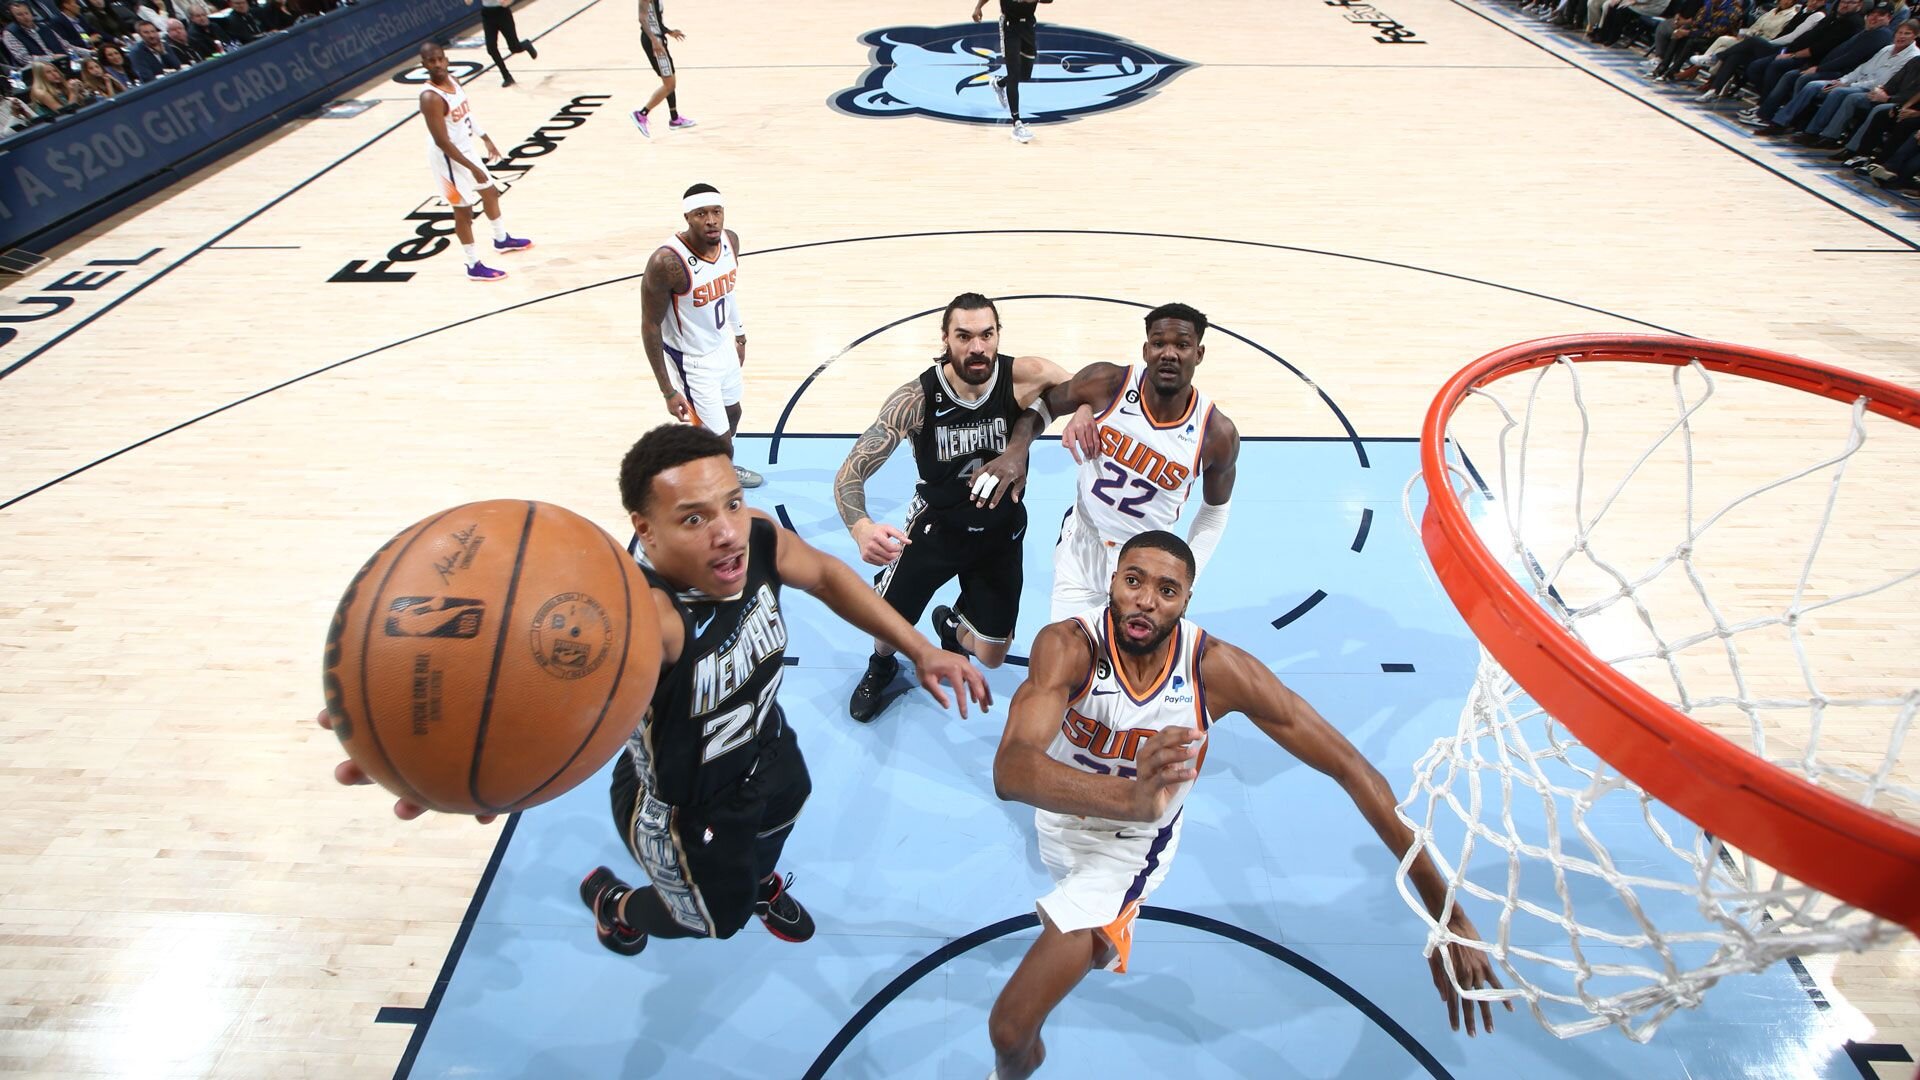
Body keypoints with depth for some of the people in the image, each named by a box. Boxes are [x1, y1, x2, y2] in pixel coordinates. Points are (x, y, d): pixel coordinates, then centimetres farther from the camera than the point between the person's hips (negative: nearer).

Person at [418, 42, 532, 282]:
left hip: (467, 148, 9)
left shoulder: (452, 80, -1)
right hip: (449, 158, -9)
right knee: (463, 210, 0)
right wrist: (472, 168, -28)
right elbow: (442, 141, -29)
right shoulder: (430, 98, -28)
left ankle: (502, 240, 48)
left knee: (490, 192, 25)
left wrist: (486, 139, 21)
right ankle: (474, 266, 11)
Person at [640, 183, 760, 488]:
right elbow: (651, 326, -24)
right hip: (692, 360, -8)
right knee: (718, 437, -3)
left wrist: (739, 334, 19)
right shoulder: (667, 262, -32)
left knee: (732, 413, 28)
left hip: (722, 345, 8)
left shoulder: (730, 240, -11)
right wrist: (668, 391, -23)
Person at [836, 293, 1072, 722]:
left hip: (1001, 530, 1)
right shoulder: (916, 398, -26)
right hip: (936, 522, -1)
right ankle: (881, 666, 46)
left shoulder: (1024, 377, -25)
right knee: (886, 622, 5)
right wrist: (861, 527, -50)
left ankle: (953, 626, 49)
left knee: (991, 657, 10)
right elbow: (850, 473, -27)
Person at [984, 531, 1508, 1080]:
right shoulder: (1070, 645, -34)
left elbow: (1353, 770, -24)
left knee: (1010, 1027, -11)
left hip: (1131, 845, -2)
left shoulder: (1217, 668, -31)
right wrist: (1130, 798, -69)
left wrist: (1447, 913, -25)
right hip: (1061, 809, 2)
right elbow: (1010, 771, -50)